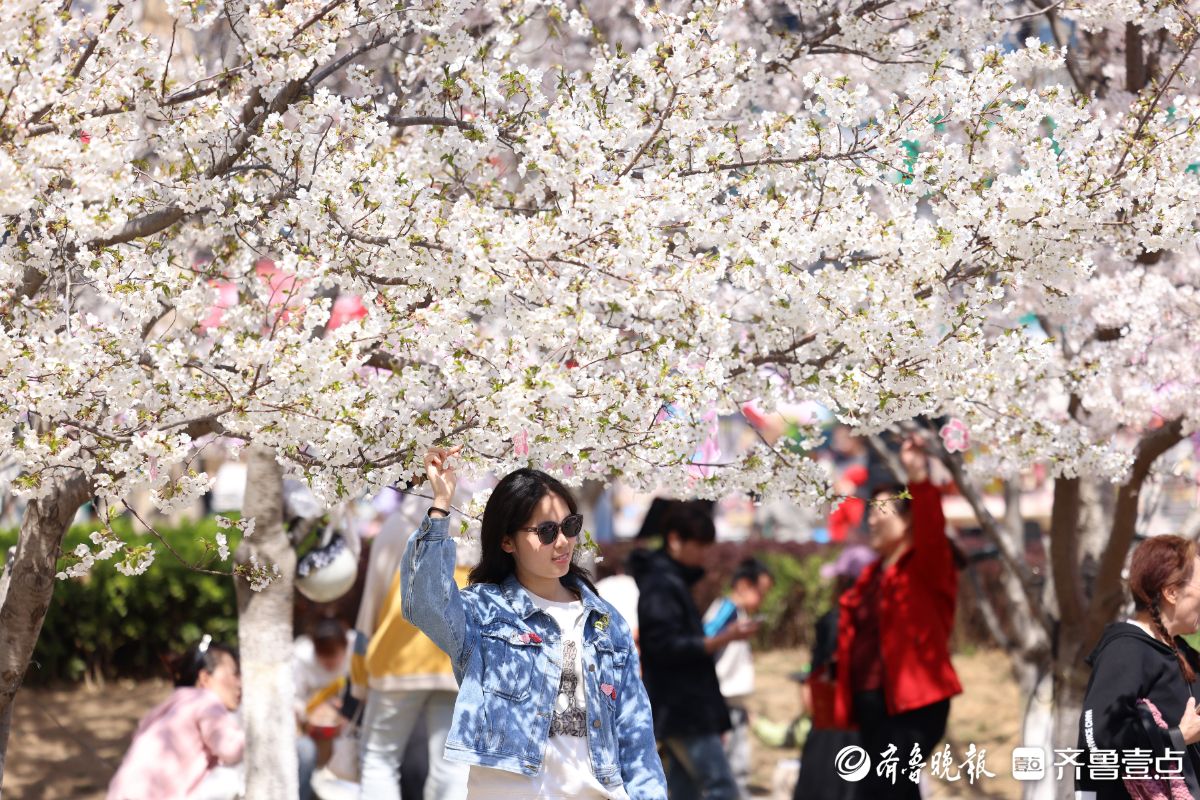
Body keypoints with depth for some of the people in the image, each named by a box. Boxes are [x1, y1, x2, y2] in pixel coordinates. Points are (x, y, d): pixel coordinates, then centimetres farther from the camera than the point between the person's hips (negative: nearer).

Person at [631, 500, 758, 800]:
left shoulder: (675, 581, 18)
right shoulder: (660, 586, -13)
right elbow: (666, 647, -21)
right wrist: (723, 638, -25)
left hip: (682, 710, 10)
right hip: (683, 711, -10)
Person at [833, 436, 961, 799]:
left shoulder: (926, 568, -5)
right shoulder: (872, 575, 17)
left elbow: (931, 532, -27)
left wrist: (920, 480, -41)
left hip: (914, 704, -8)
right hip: (873, 703, 8)